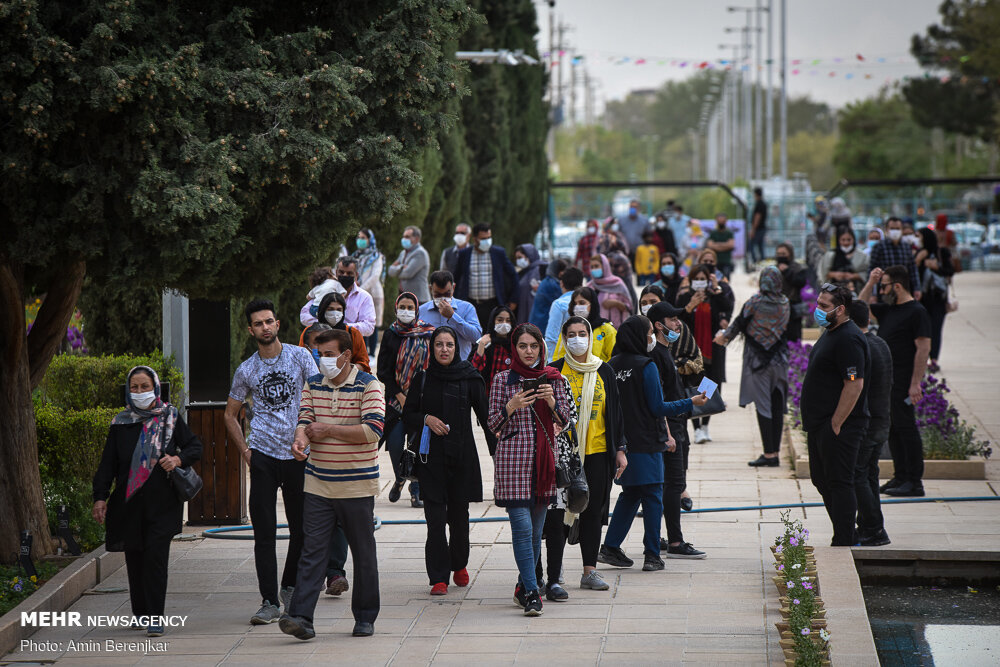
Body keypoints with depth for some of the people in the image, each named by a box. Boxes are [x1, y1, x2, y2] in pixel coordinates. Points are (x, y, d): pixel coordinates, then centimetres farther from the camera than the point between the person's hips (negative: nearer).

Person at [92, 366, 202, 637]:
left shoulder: (170, 418, 5)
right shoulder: (120, 424, 8)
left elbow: (195, 446, 11)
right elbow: (107, 464, 9)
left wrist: (178, 459, -10)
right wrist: (100, 497, 0)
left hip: (162, 503, -2)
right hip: (128, 503, 2)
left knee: (155, 556, -11)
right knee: (134, 558, 7)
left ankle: (155, 618, -9)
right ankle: (140, 613, 23)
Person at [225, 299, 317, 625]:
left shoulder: (299, 356, 3)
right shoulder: (246, 371, 7)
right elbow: (230, 415, 17)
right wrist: (245, 450, 6)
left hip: (298, 454, 0)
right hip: (263, 455, 0)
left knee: (301, 528, 8)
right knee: (264, 532, -6)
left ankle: (290, 586, 30)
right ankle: (269, 601, -6)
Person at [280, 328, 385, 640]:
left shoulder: (368, 385, -5)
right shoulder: (313, 385, 9)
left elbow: (373, 430, -15)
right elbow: (304, 420, 2)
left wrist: (328, 430, -15)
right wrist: (301, 440, -21)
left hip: (357, 485, -3)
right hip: (318, 485, 3)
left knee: (363, 555, 7)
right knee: (312, 550, -7)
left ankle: (365, 617, 19)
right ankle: (301, 617, -13)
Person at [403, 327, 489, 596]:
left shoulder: (469, 378, 1)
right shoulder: (423, 378, 5)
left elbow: (485, 414, 1)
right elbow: (408, 415, 11)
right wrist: (426, 419, -8)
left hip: (462, 453, 0)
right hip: (431, 455, 0)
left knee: (459, 513, 8)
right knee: (435, 516, -7)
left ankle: (459, 564, 32)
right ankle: (439, 577, -5)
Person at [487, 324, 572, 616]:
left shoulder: (554, 379, 9)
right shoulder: (503, 380, 3)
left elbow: (564, 421, 7)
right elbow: (494, 424, 2)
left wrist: (551, 402, -12)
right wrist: (511, 407, -17)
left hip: (544, 457, 3)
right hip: (512, 458, -3)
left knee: (536, 528, 9)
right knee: (522, 526, -12)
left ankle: (523, 587, 22)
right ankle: (531, 592, -13)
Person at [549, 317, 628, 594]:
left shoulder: (604, 371, 9)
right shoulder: (555, 371, 0)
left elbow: (615, 412, 13)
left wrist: (619, 449, 9)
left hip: (597, 452, 3)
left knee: (593, 511, 9)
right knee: (558, 512, -7)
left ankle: (590, 571, 18)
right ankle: (554, 577, -8)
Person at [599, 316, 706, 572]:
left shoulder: (612, 366, 5)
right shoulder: (646, 366, -14)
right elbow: (658, 408, -13)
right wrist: (691, 402, -2)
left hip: (621, 442, 6)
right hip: (646, 443, -6)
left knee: (629, 493, 18)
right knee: (652, 496, 2)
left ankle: (610, 547, 13)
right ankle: (652, 556, 3)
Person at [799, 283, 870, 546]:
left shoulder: (849, 339, -19)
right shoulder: (830, 333, 14)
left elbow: (854, 385, -24)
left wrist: (836, 424, -22)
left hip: (839, 427, -11)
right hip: (821, 425, 11)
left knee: (839, 484, -7)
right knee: (823, 481, 15)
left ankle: (844, 544, -2)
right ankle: (848, 540, 24)